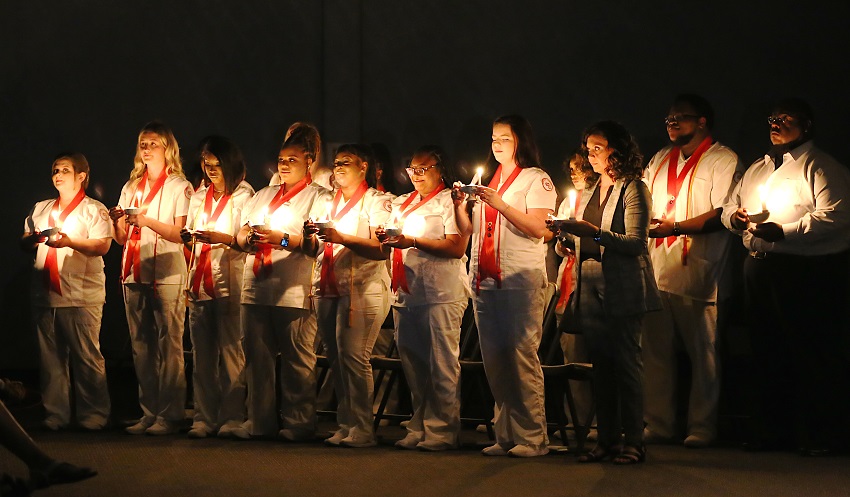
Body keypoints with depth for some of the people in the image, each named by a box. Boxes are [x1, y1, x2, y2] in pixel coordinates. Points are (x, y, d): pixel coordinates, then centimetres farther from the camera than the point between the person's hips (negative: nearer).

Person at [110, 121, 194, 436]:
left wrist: (148, 221, -17)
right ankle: (148, 413, 10)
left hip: (167, 274, -6)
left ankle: (169, 415, -5)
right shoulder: (131, 188, 19)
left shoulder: (180, 187, 3)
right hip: (134, 274, 6)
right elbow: (122, 239, 17)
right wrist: (117, 222, -4)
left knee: (169, 347, -7)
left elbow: (181, 234, -7)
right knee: (141, 347, 5)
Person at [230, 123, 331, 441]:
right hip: (256, 289, 6)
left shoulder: (319, 198, 4)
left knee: (297, 360, -4)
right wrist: (247, 238, -5)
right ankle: (259, 421, 14)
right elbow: (240, 236, 18)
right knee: (257, 357, 7)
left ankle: (298, 423, 2)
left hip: (294, 292, -6)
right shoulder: (263, 196, 24)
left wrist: (282, 238, -20)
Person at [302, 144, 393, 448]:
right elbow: (313, 251, 20)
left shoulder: (377, 201, 1)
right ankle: (345, 425, 9)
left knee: (353, 357, -13)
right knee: (336, 359, 5)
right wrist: (309, 235, -1)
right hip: (327, 289, 7)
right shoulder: (329, 203, 22)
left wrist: (342, 238, -20)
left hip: (361, 288, -7)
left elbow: (381, 249, -12)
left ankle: (361, 429, -11)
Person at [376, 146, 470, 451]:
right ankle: (419, 428, 14)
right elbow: (391, 250, 24)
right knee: (413, 366, 8)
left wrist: (414, 241, -15)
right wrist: (385, 240, 1)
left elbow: (457, 247, -12)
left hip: (441, 294, -7)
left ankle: (442, 430, -3)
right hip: (406, 294, 7)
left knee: (441, 366, -7)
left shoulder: (450, 200, 1)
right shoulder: (402, 204, 22)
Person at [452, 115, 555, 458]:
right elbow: (467, 230, 17)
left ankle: (532, 436, -8)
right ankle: (506, 435, 9)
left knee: (521, 354, -10)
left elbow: (537, 228, -10)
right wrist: (460, 205, -1)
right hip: (484, 280, 6)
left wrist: (499, 204, -17)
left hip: (521, 278, -6)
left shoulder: (536, 179, 2)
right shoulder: (485, 179, 20)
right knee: (494, 359, 5)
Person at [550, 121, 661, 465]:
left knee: (626, 363, -6)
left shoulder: (634, 190, -4)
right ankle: (607, 439, 12)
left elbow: (635, 243, -14)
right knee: (601, 365, 8)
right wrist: (568, 237, 1)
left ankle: (634, 441, -2)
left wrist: (595, 232, -23)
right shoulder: (589, 193, 19)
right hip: (590, 287, 7)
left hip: (622, 288, -7)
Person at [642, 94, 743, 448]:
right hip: (655, 270, 6)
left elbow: (721, 214, -11)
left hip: (696, 272, -6)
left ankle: (701, 428, 6)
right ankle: (658, 425, 10)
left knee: (702, 351, 0)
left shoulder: (723, 160, 0)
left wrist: (675, 227, -18)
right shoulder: (660, 159, 20)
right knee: (655, 350, 4)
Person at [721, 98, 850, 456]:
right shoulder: (756, 169, 20)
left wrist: (783, 231, -22)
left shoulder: (821, 168, -5)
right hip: (760, 268, 8)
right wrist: (734, 216, 0)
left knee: (814, 356, -4)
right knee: (767, 351, 12)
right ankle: (770, 430, 21)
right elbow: (729, 207, 25)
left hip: (808, 271, -8)